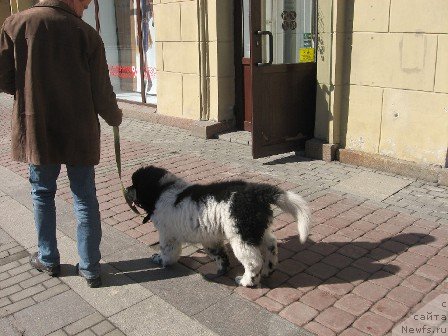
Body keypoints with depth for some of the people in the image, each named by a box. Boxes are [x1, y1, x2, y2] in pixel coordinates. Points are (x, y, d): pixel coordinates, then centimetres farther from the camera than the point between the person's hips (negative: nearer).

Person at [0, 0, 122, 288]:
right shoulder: (87, 34, -7)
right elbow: (101, 92, -6)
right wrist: (115, 117, 14)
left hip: (36, 130, 1)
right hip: (80, 134, 0)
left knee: (42, 194, 19)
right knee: (86, 199, 9)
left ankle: (48, 260, 30)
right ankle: (90, 268, 17)